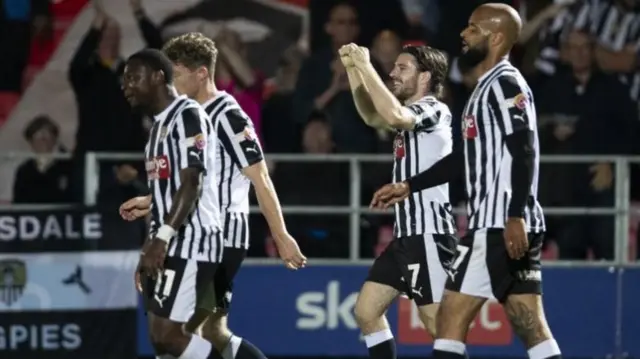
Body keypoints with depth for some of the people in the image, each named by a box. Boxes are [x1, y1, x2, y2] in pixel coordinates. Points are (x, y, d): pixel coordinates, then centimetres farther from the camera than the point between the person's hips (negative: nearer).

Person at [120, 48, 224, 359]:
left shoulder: (187, 116, -11)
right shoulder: (160, 124, 20)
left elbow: (192, 184, -20)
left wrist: (161, 238, -26)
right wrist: (151, 247, 21)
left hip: (190, 243, -10)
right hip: (169, 247, 10)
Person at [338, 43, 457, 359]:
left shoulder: (434, 110, -11)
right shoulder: (411, 114, 18)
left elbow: (393, 116, -30)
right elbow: (373, 116, 28)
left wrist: (367, 67, -22)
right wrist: (353, 70, 15)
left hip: (428, 234, -10)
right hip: (406, 234, 10)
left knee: (438, 325, -13)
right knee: (366, 311, 9)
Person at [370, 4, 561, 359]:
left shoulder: (504, 83, -9)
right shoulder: (489, 86, 22)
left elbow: (524, 152, -21)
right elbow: (467, 157, 30)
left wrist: (515, 217, -29)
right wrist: (408, 186, 32)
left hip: (501, 226, -10)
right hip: (493, 224, 10)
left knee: (451, 317, -7)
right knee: (531, 328, 4)